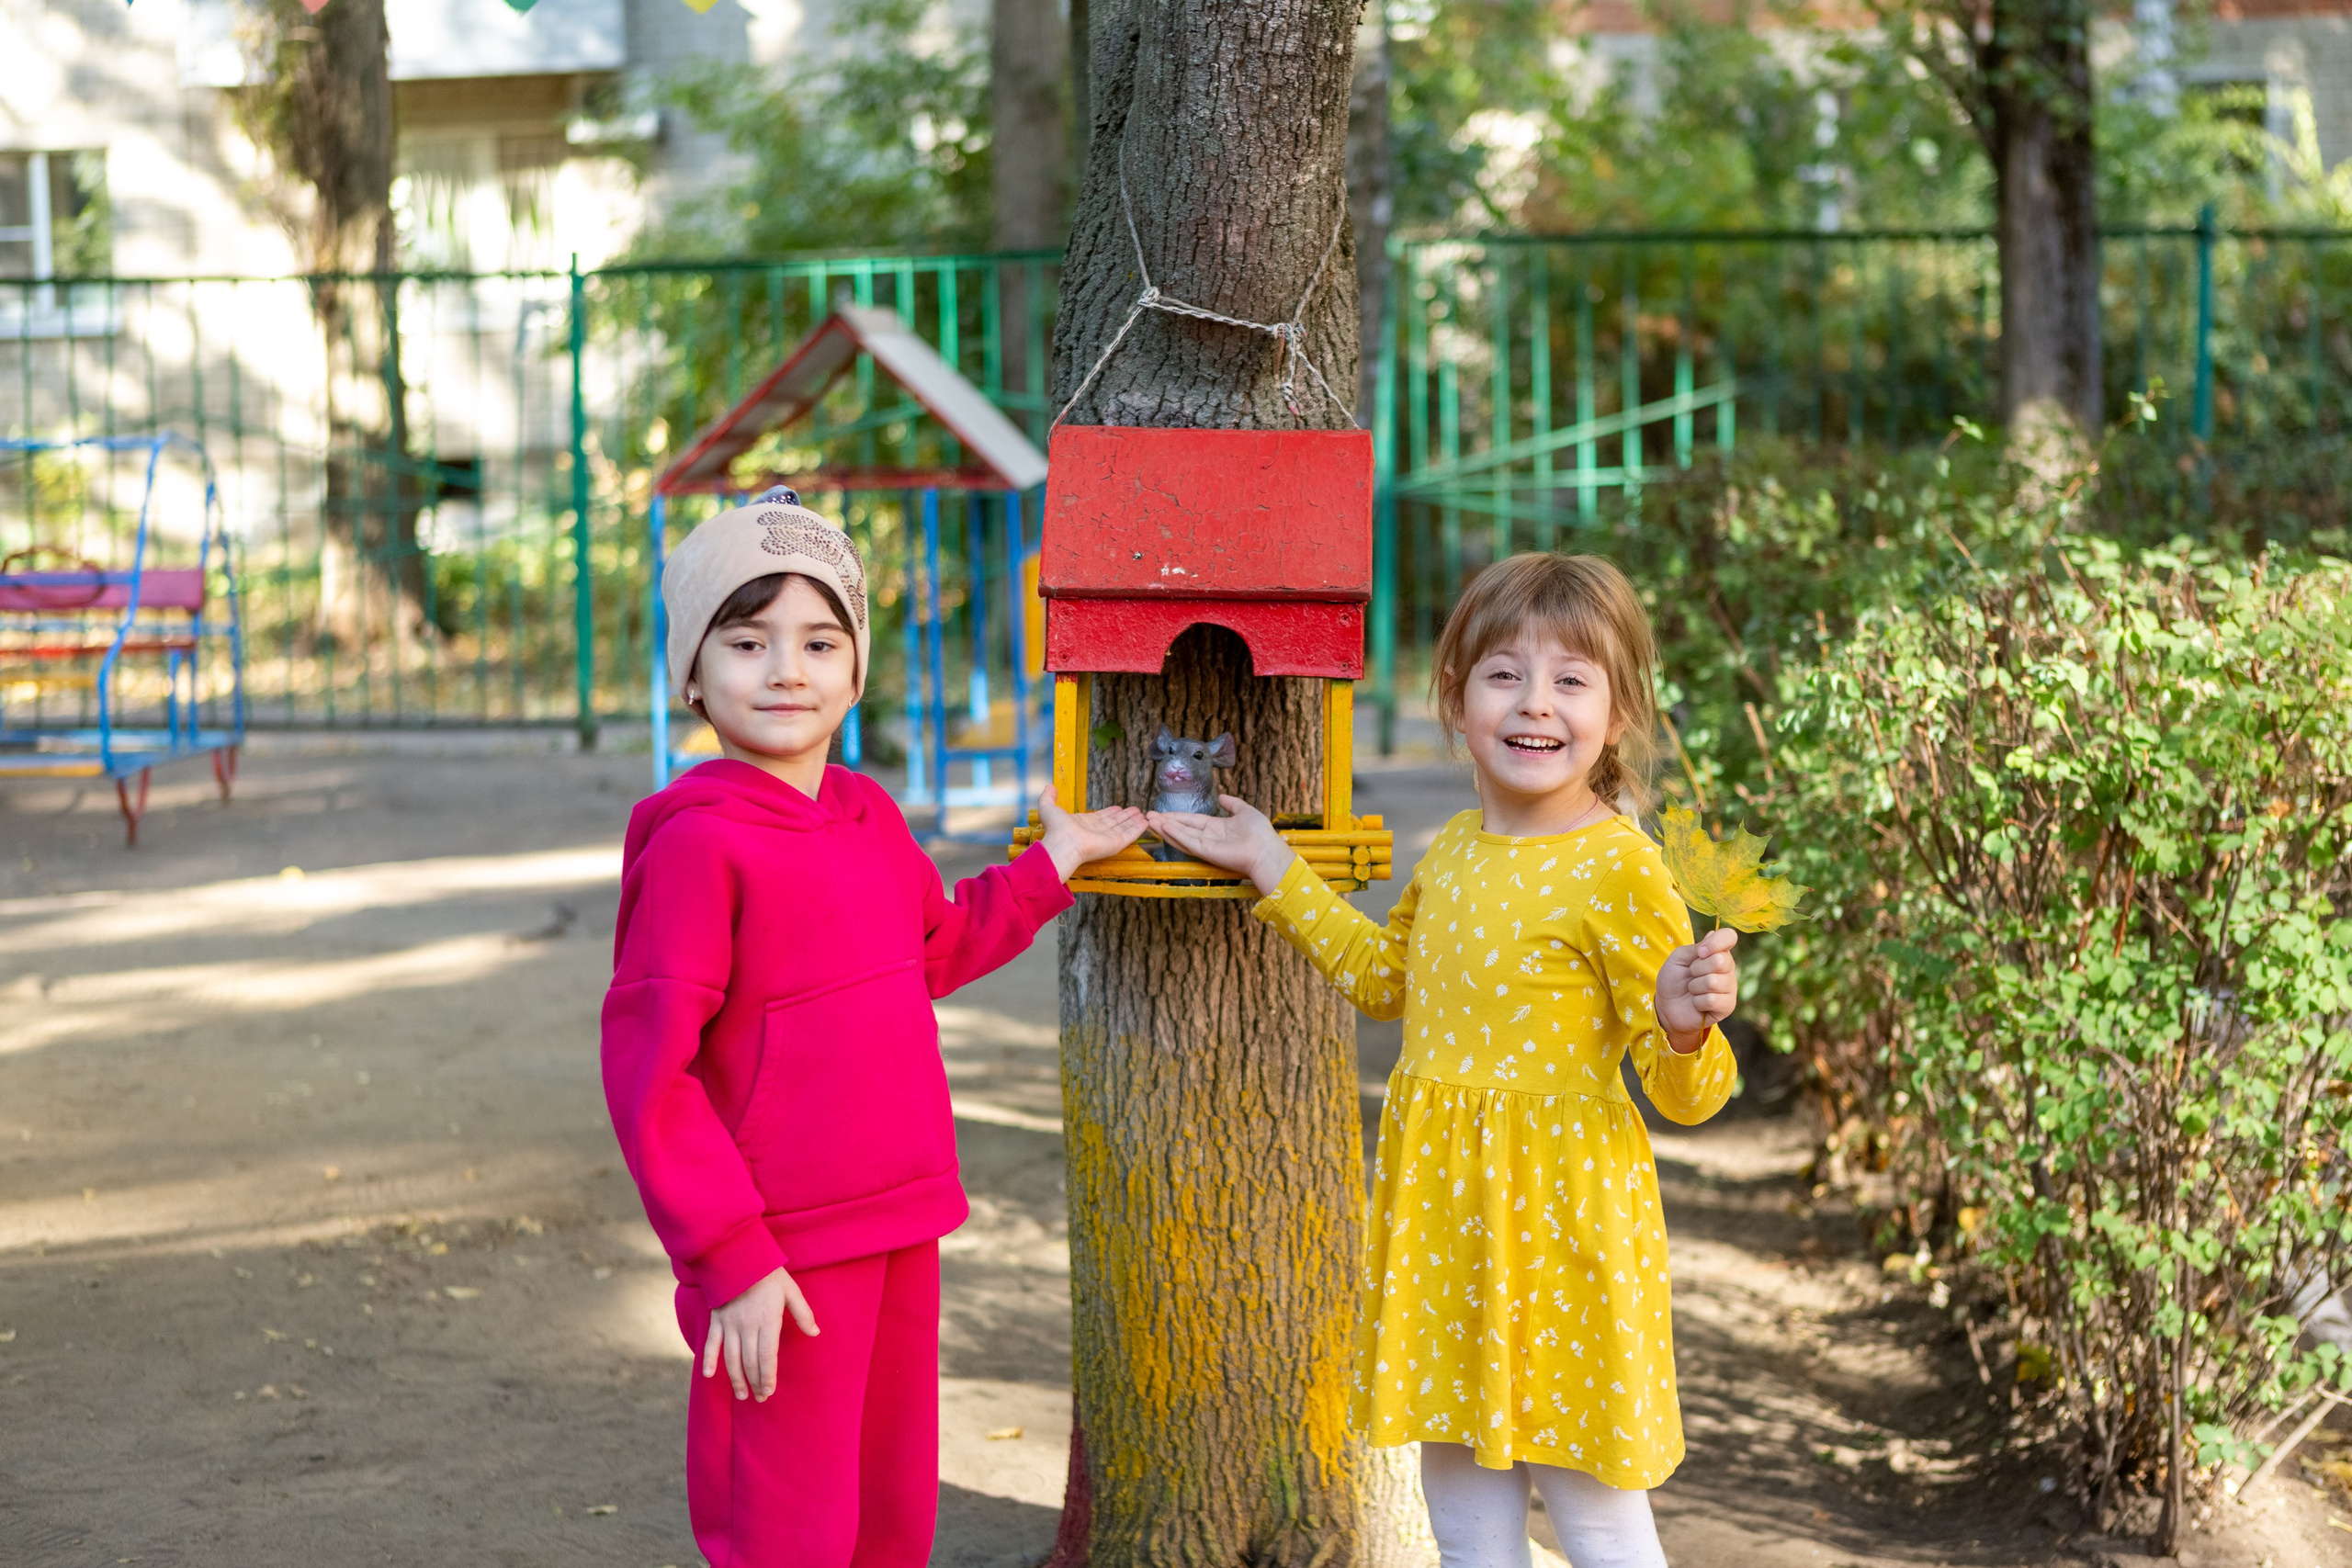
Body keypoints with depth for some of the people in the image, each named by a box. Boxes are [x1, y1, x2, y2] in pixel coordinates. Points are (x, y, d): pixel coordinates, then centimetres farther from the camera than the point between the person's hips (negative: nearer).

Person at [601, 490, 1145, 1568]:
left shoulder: (870, 818, 7)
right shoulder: (698, 843, -17)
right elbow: (647, 1068, -18)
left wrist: (1054, 864, 23)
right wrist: (730, 1258, -19)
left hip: (899, 1233, 8)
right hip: (784, 1258, -7)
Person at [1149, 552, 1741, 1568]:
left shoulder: (1619, 870, -15)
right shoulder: (1452, 850, 7)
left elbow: (1683, 1095, -12)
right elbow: (1385, 976, 28)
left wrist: (1682, 1024, -34)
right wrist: (1274, 871, 28)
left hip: (1558, 1215, -7)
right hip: (1442, 1205, 7)